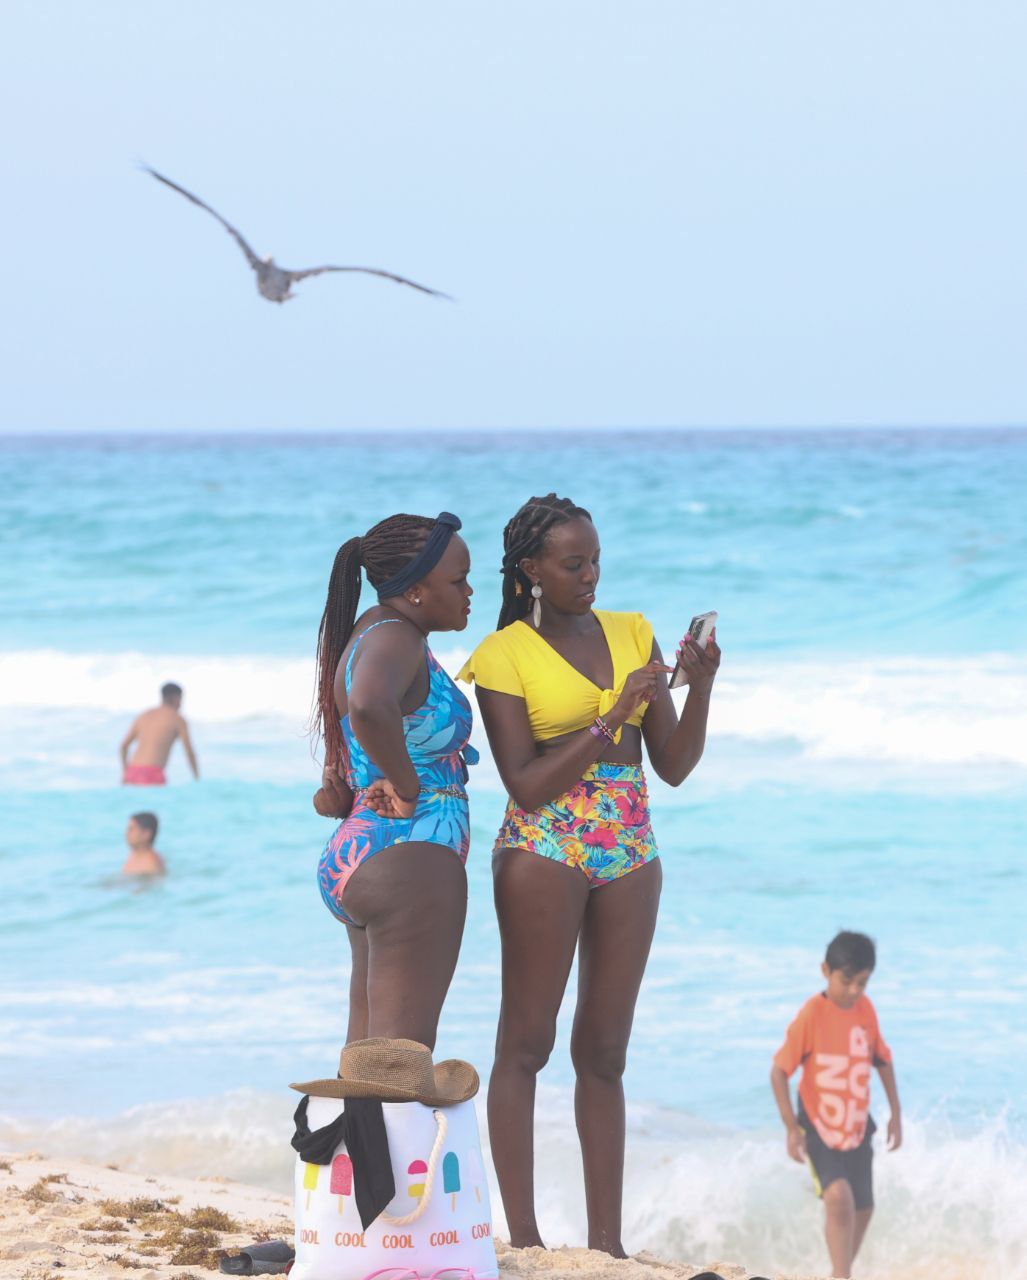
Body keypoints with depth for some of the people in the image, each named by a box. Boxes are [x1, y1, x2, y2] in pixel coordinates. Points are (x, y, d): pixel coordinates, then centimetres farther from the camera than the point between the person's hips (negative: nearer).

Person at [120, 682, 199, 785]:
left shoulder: (143, 716, 23)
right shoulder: (178, 718, 6)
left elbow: (124, 746, 24)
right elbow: (189, 752, 5)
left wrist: (125, 773, 35)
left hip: (133, 772, 7)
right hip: (152, 775, -7)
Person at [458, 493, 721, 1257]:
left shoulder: (631, 635, 8)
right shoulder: (505, 656, -5)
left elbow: (674, 766, 6)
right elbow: (526, 784, -12)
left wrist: (701, 688, -10)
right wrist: (614, 715, -18)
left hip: (629, 854, 5)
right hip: (544, 851, -5)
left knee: (605, 1051, 7)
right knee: (526, 1044, -2)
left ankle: (607, 1240, 8)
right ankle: (523, 1236, -1)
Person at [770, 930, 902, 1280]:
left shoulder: (865, 1009, -4)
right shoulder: (812, 1014, -19)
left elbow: (882, 1059, 11)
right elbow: (779, 1070, -16)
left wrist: (896, 1113, 12)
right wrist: (792, 1128, -18)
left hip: (857, 1127, 6)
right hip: (818, 1128, -6)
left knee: (862, 1209, 14)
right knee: (839, 1197, -26)